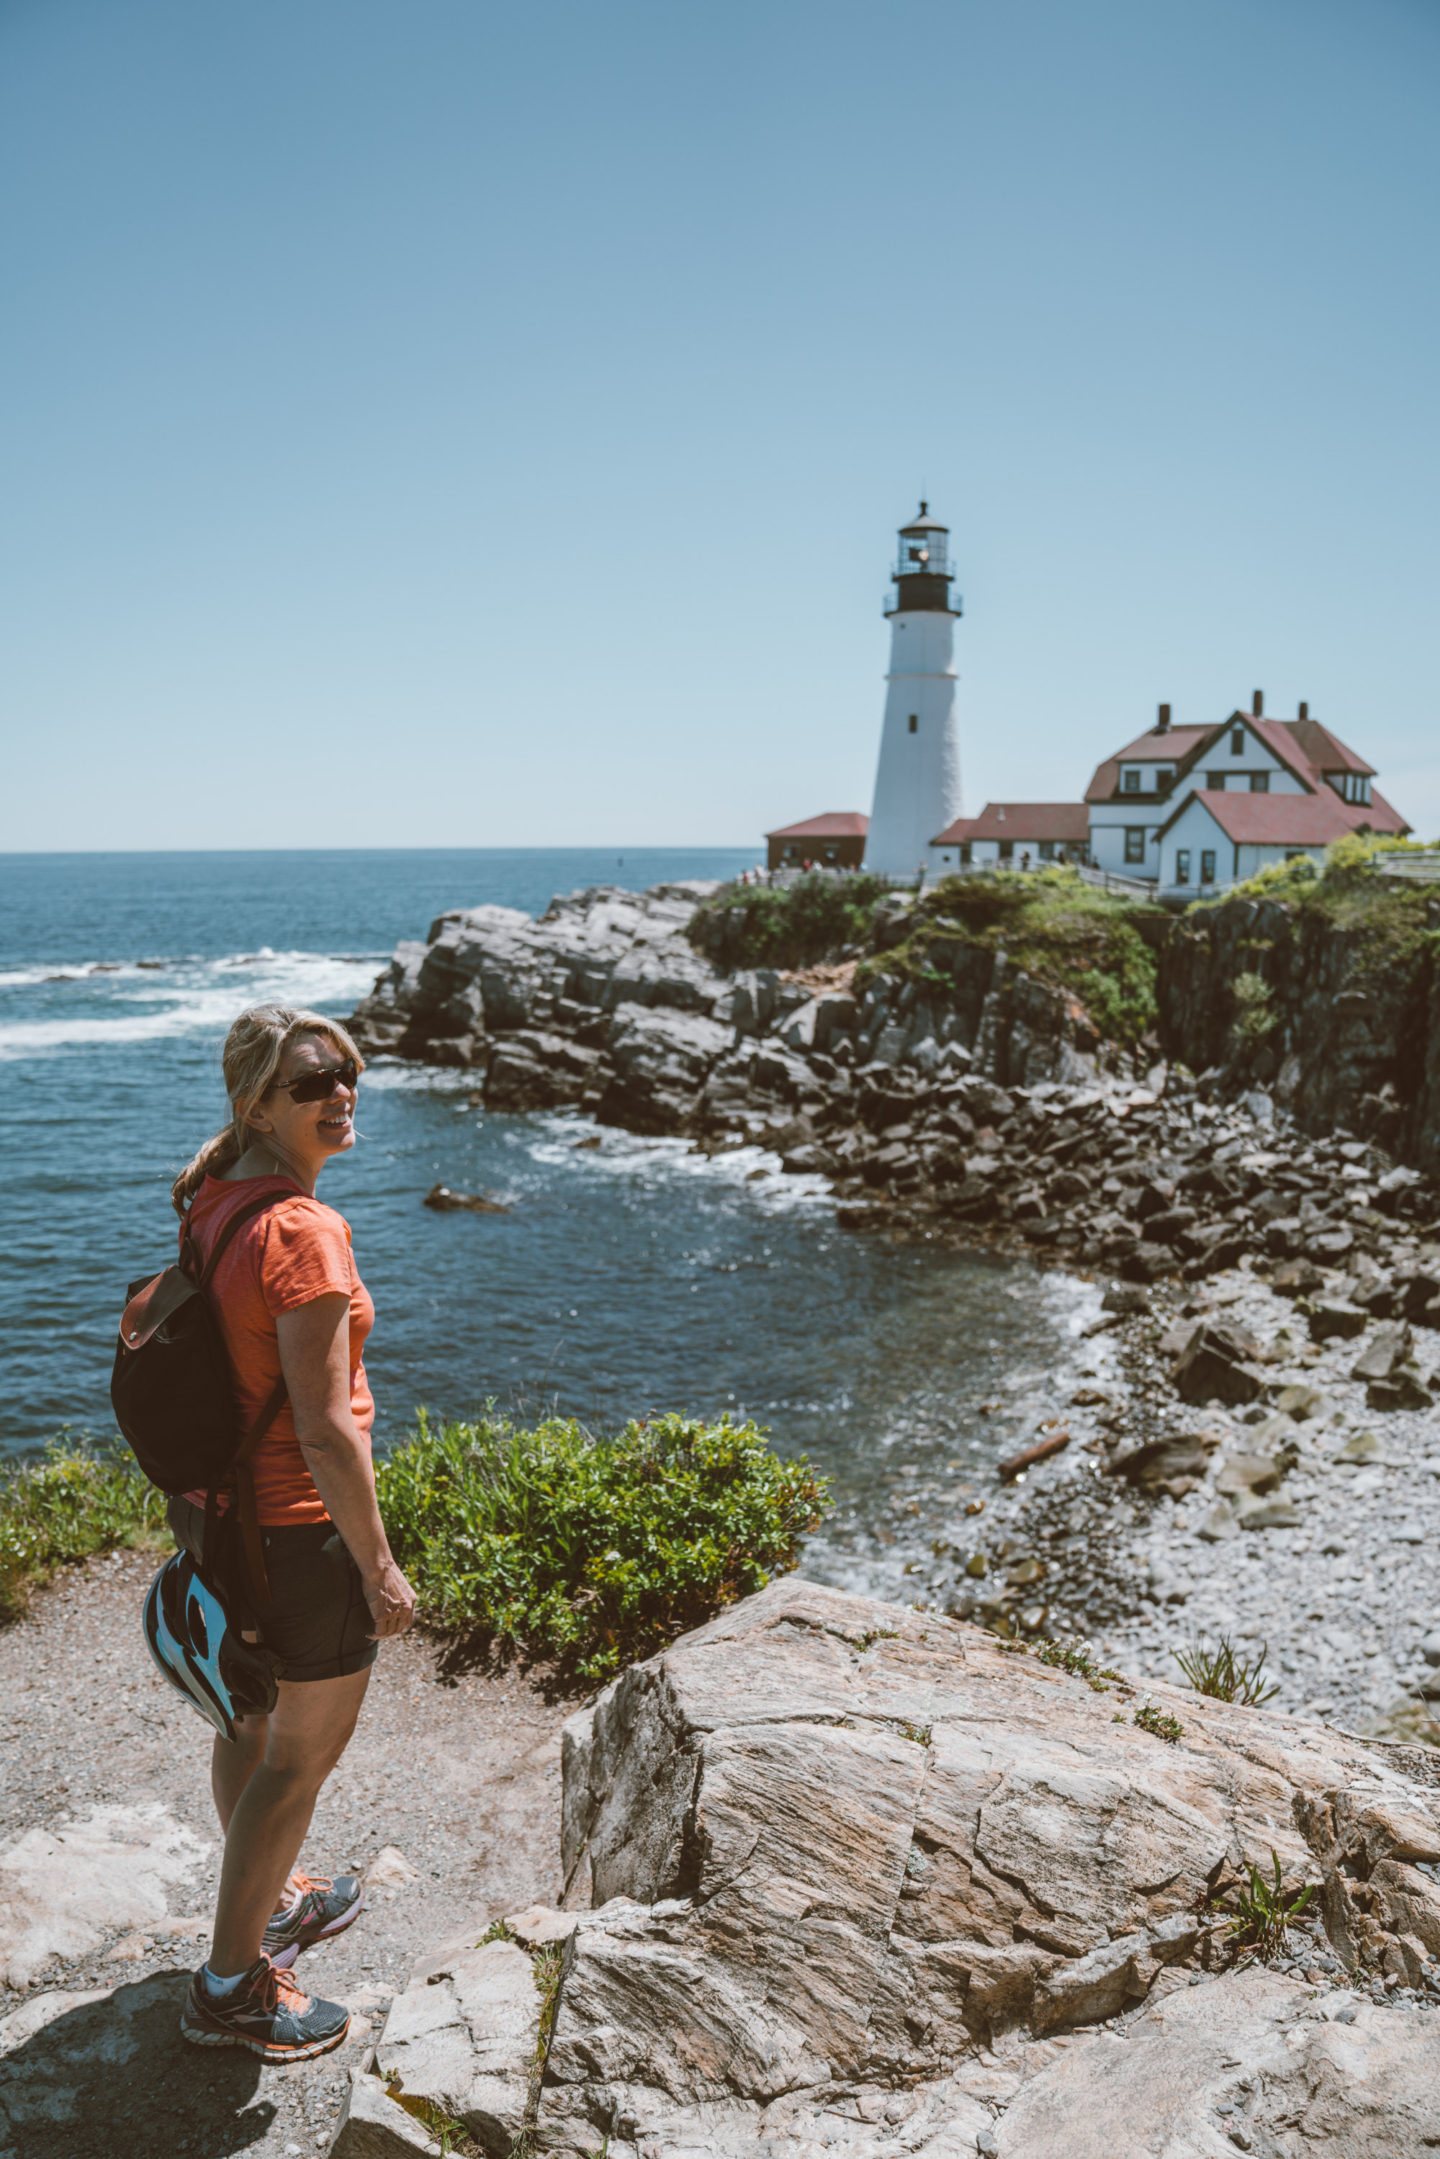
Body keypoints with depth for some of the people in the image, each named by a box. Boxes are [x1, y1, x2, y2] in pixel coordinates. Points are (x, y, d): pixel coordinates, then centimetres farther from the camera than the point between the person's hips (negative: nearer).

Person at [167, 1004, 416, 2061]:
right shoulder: (301, 1232, -27)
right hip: (297, 1526, -9)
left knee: (253, 1720, 26)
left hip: (216, 1507, 9)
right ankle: (232, 1985, 24)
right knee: (308, 1752, 10)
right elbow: (326, 1430, -26)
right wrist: (378, 1567, -17)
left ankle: (268, 1898, 48)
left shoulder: (212, 1201, 1)